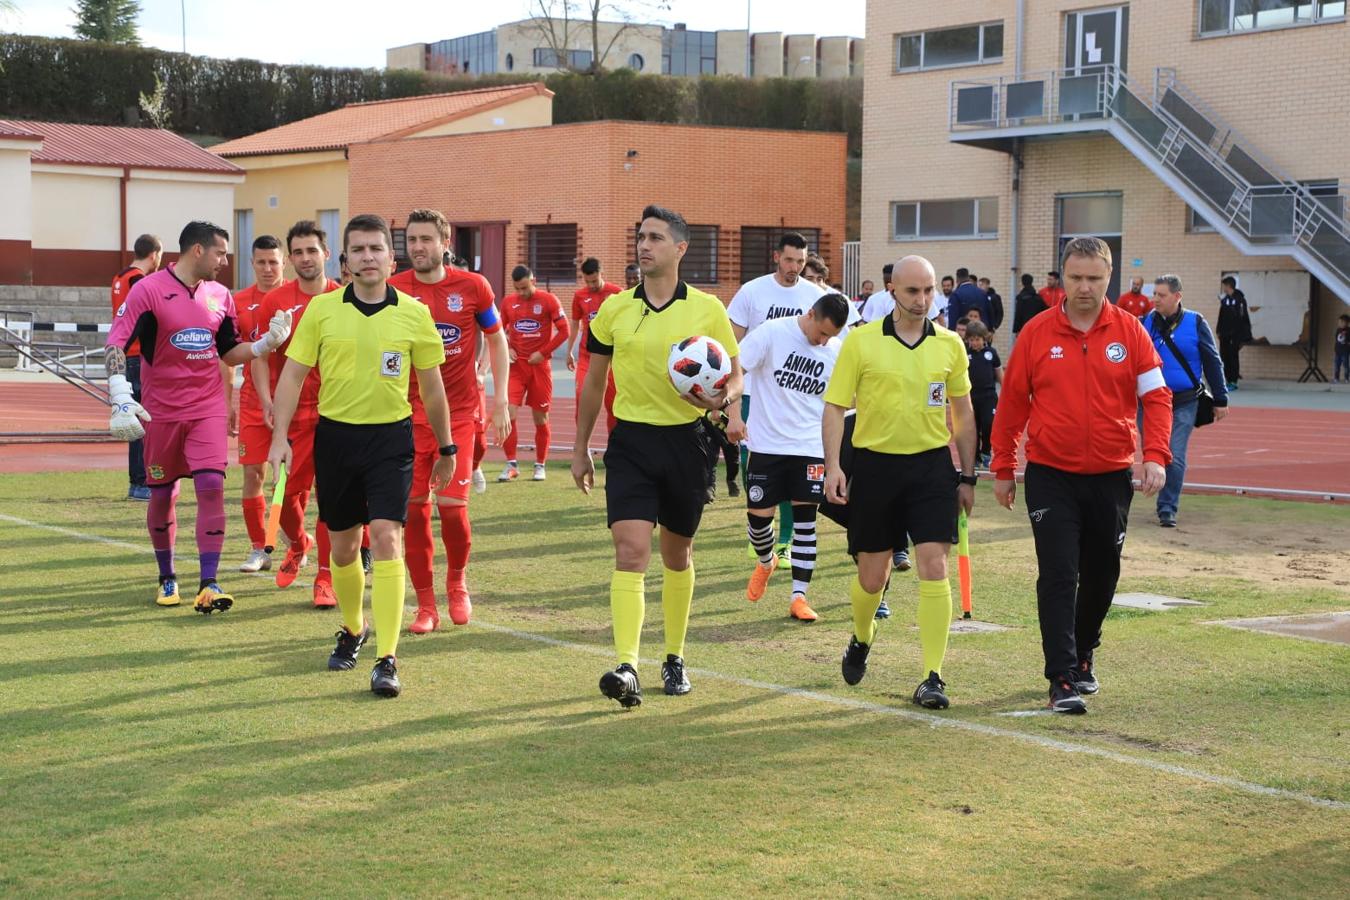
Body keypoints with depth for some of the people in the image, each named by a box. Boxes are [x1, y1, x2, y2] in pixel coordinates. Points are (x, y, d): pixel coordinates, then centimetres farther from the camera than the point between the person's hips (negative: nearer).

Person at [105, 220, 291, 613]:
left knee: (211, 487, -12)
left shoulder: (220, 296, 8)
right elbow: (115, 344, -13)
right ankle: (167, 579, 26)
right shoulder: (148, 290, -8)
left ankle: (208, 584, -11)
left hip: (208, 409, 3)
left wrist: (267, 342, 1)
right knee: (163, 495, 7)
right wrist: (121, 398, -25)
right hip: (160, 412, -3)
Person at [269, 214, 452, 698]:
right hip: (335, 435, 2)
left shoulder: (414, 313, -1)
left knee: (386, 540, -15)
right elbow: (293, 374, 3)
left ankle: (386, 659, -12)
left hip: (391, 437, -2)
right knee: (343, 547, 13)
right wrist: (280, 437, -6)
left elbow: (432, 386, 8)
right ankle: (353, 629, 39)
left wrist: (445, 448, 13)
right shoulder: (321, 308, -1)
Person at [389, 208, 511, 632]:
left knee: (451, 504, -9)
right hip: (409, 413, 1)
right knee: (414, 507, -1)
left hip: (459, 412, -1)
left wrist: (500, 399, 3)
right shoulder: (393, 290, -1)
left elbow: (496, 339, 9)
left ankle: (457, 582, 20)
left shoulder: (473, 287, -2)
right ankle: (425, 605, 11)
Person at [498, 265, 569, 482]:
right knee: (508, 413, -11)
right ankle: (511, 465, -2)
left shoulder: (548, 300, -4)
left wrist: (543, 352, -9)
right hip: (516, 365, 2)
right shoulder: (508, 302, 6)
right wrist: (507, 349, -2)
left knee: (540, 418, 5)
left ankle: (540, 465, 18)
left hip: (540, 365, -2)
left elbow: (563, 330, -5)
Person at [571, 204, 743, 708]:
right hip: (630, 442, 0)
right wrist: (580, 449, 14)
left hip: (685, 442, 0)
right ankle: (626, 668, -21)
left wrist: (723, 398, -19)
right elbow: (594, 382, 12)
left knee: (677, 556, 13)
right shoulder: (614, 309, 3)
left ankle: (675, 659, 29)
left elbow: (735, 374, 5)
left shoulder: (707, 309, -2)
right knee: (630, 553, -14)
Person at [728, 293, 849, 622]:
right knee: (758, 514, 3)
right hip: (766, 443, -2)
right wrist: (734, 416, -14)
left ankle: (799, 596, 5)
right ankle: (766, 562, 37)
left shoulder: (837, 352, 1)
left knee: (805, 519, -1)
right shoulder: (772, 333, -10)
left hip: (811, 448, 2)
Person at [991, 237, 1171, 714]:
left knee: (1101, 575, 14)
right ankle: (1062, 678, -7)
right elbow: (1011, 403, 3)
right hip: (1051, 476, -2)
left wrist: (1155, 455, -15)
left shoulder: (1130, 331, 0)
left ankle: (1082, 655, 36)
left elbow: (1156, 396, -1)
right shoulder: (1037, 333, -2)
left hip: (1111, 477, 2)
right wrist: (1003, 469, 5)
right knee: (1058, 576, -9)